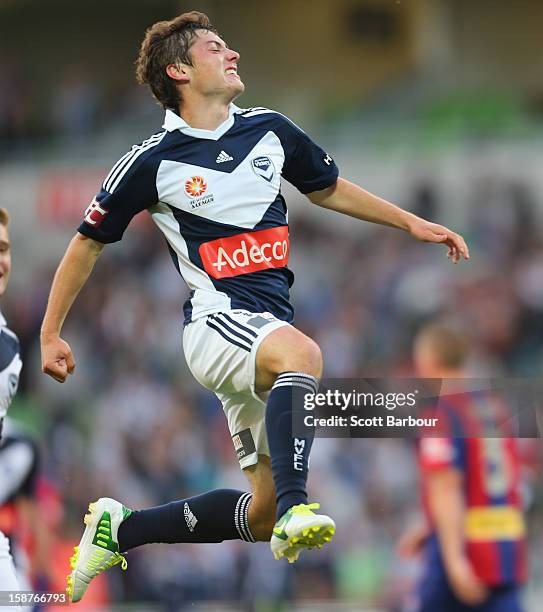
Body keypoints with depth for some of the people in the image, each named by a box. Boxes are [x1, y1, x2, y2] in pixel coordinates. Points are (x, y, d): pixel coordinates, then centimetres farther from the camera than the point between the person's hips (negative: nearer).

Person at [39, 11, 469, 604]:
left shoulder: (269, 129, 10)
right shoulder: (152, 161, -3)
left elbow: (329, 189, 28)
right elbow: (89, 243, 8)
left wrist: (412, 224, 22)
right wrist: (50, 333, 9)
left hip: (270, 328, 6)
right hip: (216, 324, -6)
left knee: (263, 513, 4)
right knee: (301, 354, -39)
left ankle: (120, 529, 21)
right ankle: (296, 509, -50)